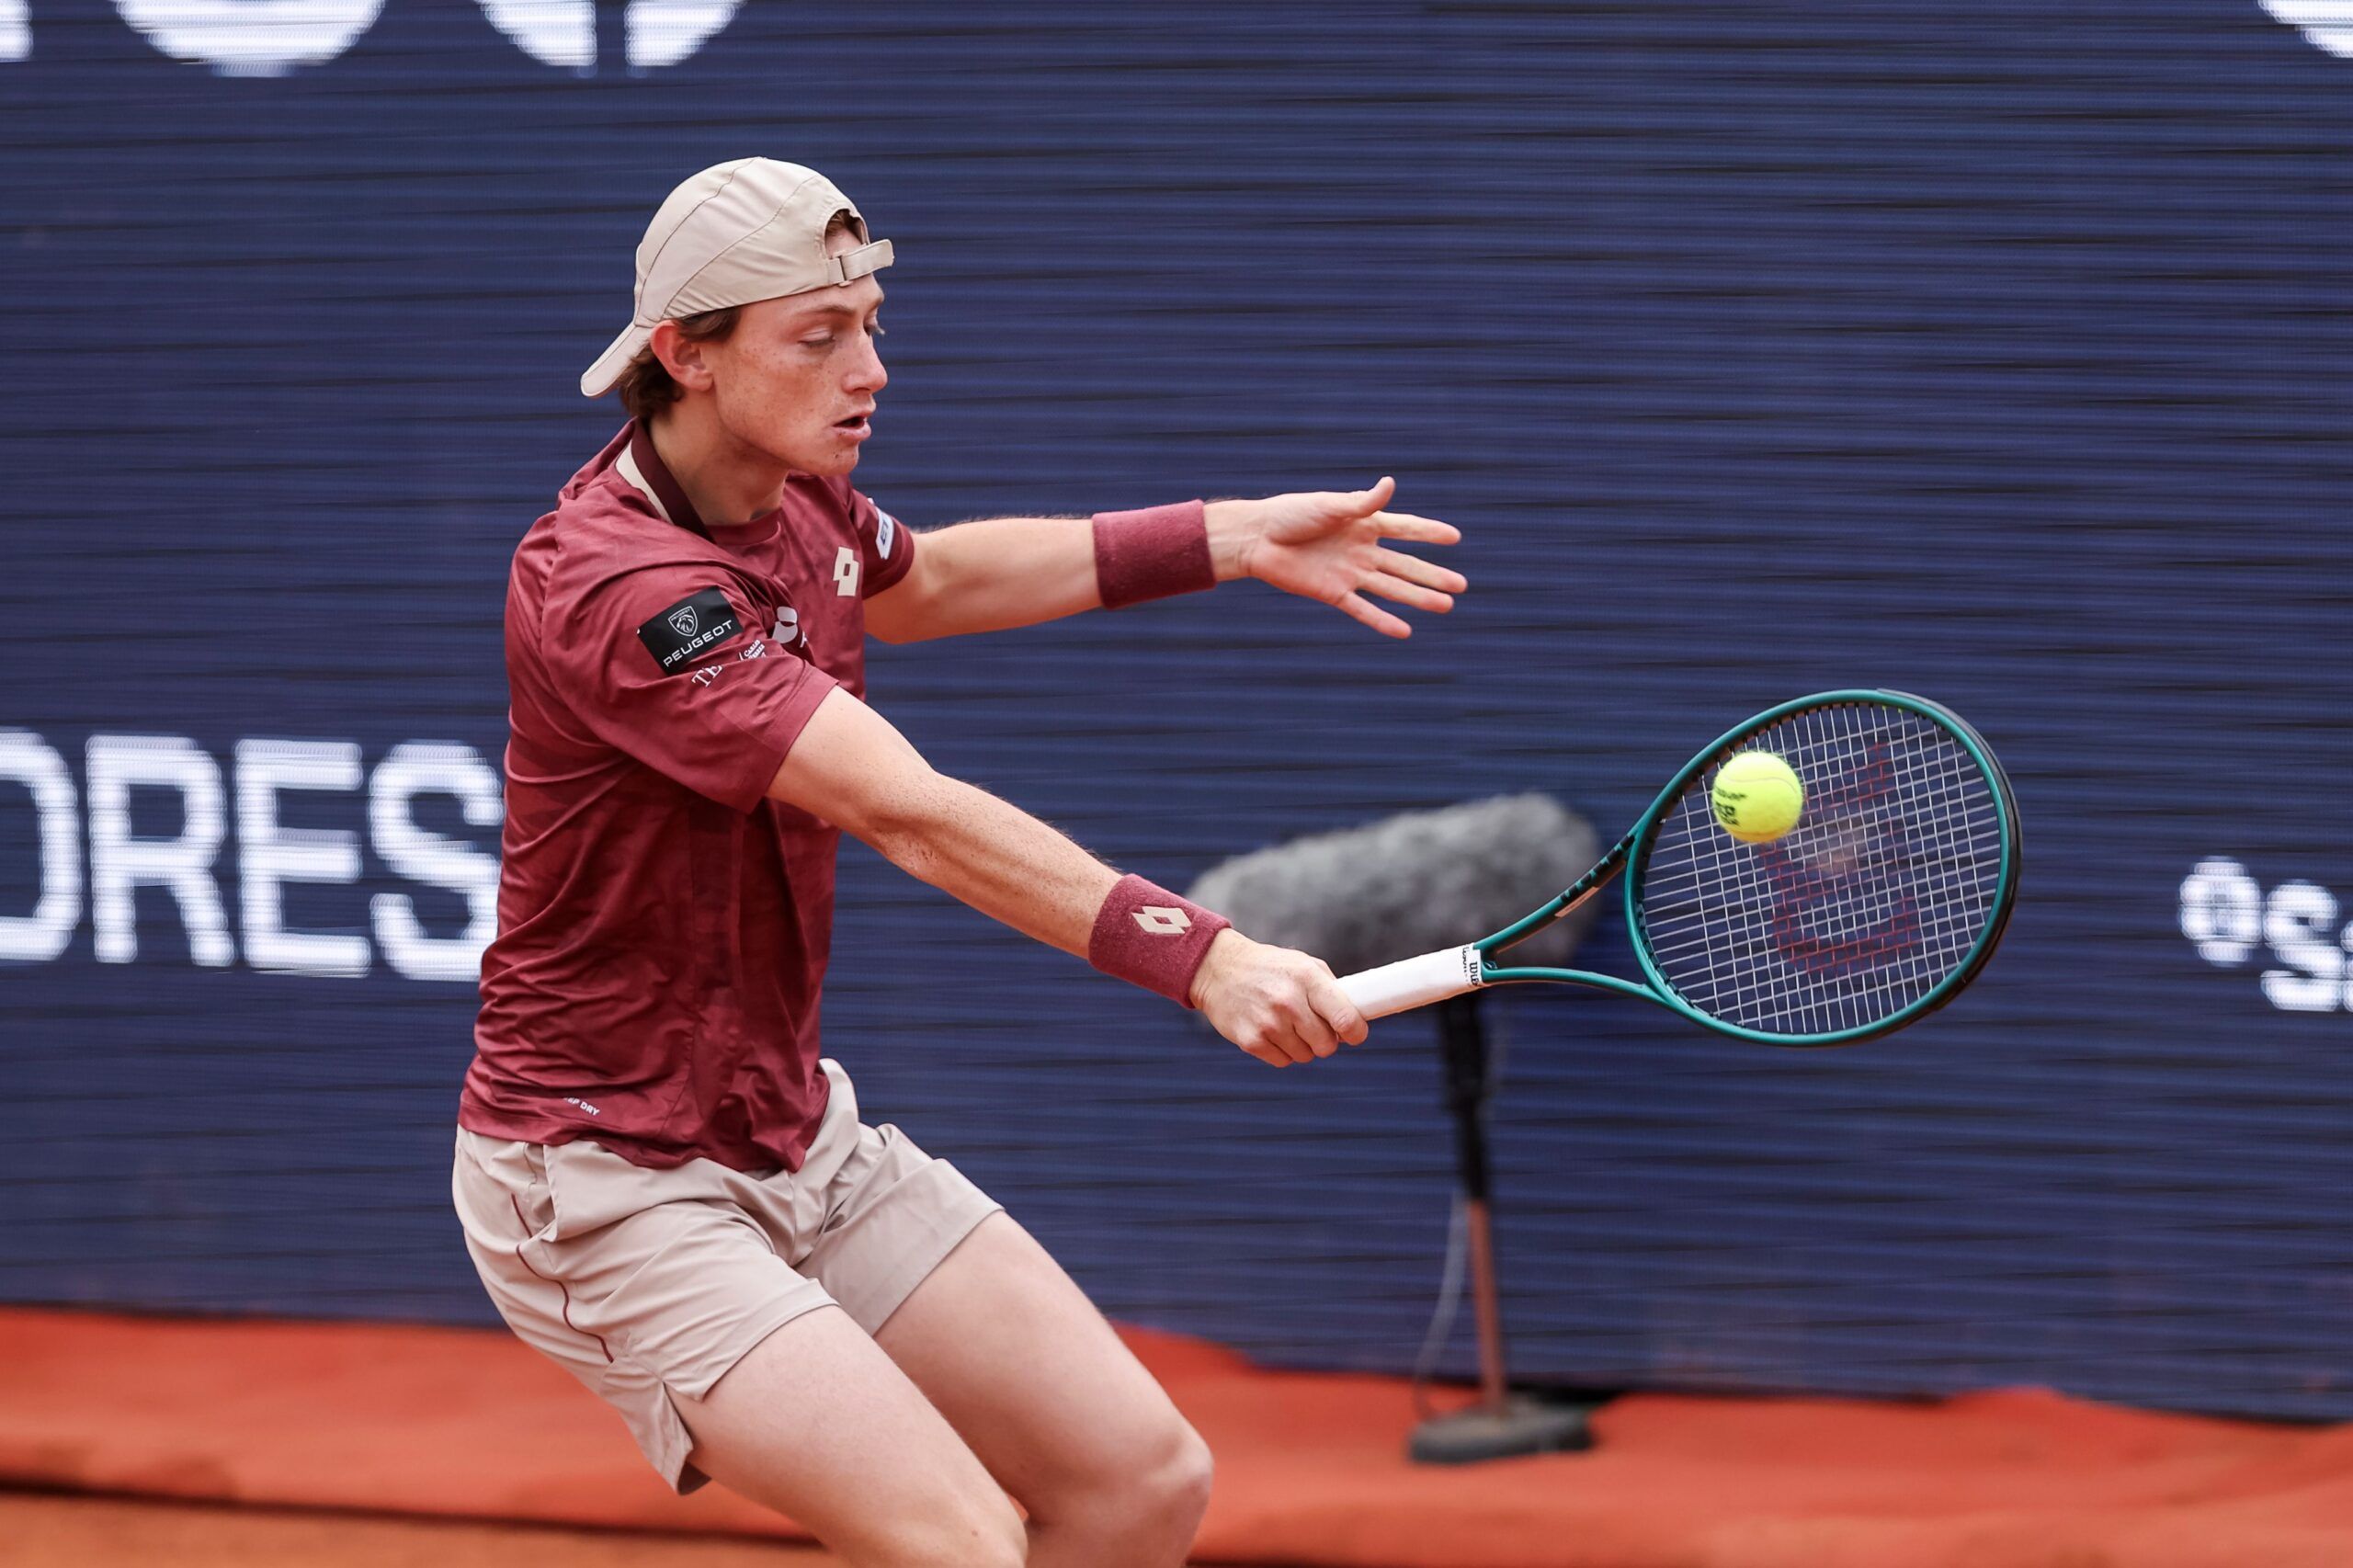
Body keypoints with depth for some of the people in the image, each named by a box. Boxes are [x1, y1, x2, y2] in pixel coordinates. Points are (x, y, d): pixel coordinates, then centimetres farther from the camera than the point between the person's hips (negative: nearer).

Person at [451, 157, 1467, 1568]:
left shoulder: (792, 500, 3)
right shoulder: (614, 589, -27)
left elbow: (922, 581, 28)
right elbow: (910, 815, -36)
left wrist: (1230, 539, 21)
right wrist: (1196, 953, -43)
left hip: (798, 1137, 9)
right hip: (612, 1188, -9)